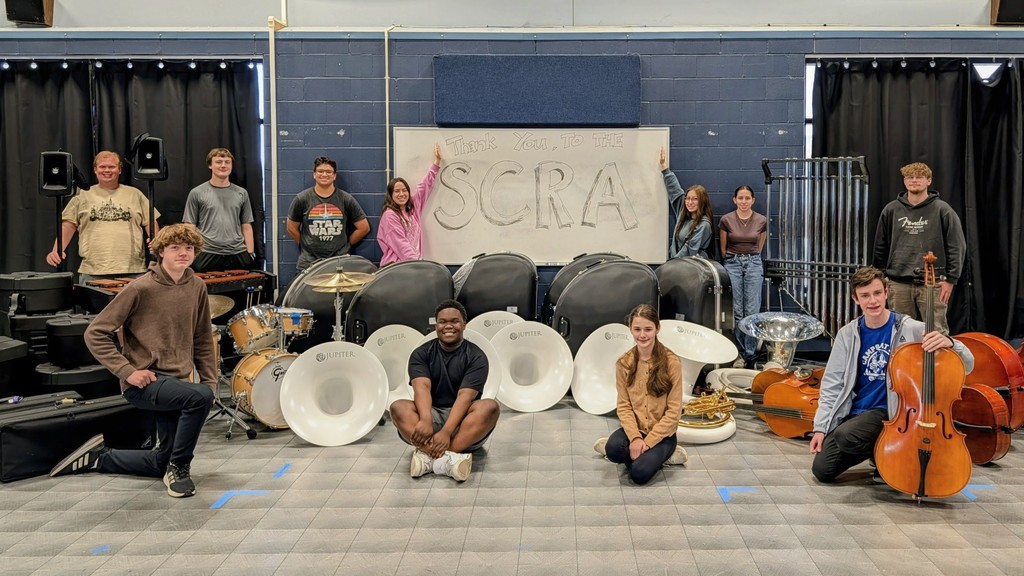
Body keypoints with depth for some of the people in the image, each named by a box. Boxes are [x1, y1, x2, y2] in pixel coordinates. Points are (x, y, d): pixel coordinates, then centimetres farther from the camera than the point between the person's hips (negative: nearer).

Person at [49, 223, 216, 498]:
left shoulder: (197, 288, 3)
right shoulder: (141, 289, -14)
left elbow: (202, 341, 13)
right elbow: (95, 334, -12)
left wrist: (210, 381, 4)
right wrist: (127, 371, -19)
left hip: (176, 381, 7)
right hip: (144, 383, -7)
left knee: (163, 461, 13)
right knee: (199, 396, -33)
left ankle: (99, 457, 34)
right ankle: (179, 468, -12)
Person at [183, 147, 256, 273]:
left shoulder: (241, 193, 12)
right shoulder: (197, 193, 4)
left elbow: (246, 226, 12)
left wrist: (250, 254, 4)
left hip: (238, 254, 2)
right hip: (207, 255, -2)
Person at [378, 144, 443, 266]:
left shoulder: (413, 207, 14)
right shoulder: (390, 215, -6)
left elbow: (424, 186, 21)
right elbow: (401, 245, -12)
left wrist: (436, 162, 24)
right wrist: (416, 263, -18)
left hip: (414, 262, 7)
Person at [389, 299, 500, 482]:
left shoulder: (476, 356, -5)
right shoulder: (421, 353, 1)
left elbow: (465, 396, -18)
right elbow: (422, 387, -16)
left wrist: (446, 432, -32)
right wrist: (425, 420, -36)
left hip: (462, 417, -1)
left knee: (489, 407, -31)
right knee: (398, 407, -26)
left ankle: (429, 456, -42)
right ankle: (448, 458, -45)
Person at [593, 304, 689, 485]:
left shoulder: (671, 362, -12)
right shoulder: (624, 363, -3)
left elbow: (673, 411, -11)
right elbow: (623, 406, -2)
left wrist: (648, 442, -17)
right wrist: (635, 438, -19)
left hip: (661, 433, -3)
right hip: (634, 429, 3)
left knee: (640, 472, -27)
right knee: (613, 449, -30)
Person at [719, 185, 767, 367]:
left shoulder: (762, 221, 2)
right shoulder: (726, 220, -2)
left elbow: (759, 247, 15)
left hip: (753, 264, 1)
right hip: (732, 264, -1)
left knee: (752, 311, -2)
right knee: (736, 311, -1)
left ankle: (750, 354, 4)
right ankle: (740, 353, 7)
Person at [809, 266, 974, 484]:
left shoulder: (911, 330, -10)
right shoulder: (848, 334, 1)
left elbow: (967, 365, -13)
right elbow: (832, 384, 5)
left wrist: (948, 342, -35)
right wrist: (820, 427, -1)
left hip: (889, 412, -4)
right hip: (853, 413, 5)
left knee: (846, 435, -33)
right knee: (822, 470, -8)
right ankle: (873, 449, 19)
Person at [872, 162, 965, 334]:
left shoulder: (942, 210, 0)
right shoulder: (891, 210, 8)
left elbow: (958, 247, 0)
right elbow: (880, 247, 13)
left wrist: (951, 279, -5)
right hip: (898, 284, 3)